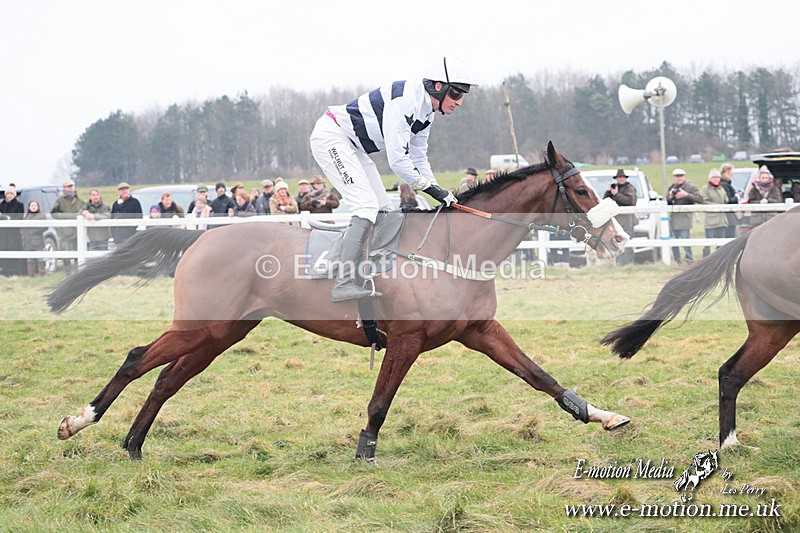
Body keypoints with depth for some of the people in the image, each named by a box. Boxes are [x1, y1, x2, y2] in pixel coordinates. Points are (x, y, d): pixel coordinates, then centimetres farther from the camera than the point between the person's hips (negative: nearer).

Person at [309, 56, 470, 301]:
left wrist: (440, 192, 5)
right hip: (330, 136, -11)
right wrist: (429, 187, -18)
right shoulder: (404, 101, -26)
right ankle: (343, 283, -25)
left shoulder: (426, 111, 6)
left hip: (351, 146, 11)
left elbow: (418, 157, 16)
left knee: (383, 209, 8)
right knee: (367, 205, -20)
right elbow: (397, 159, -28)